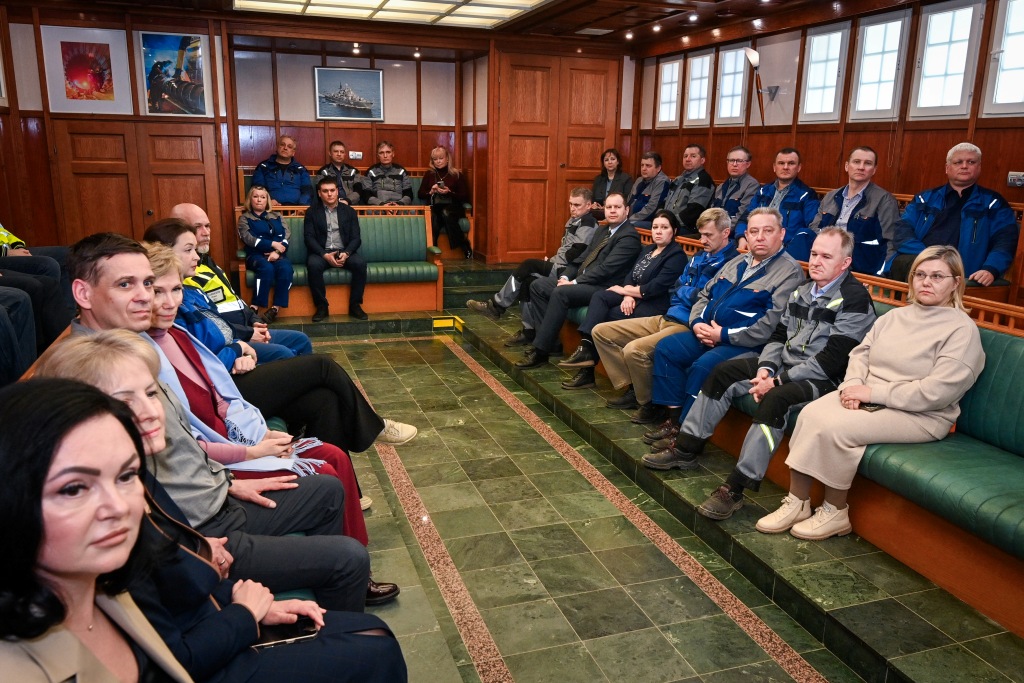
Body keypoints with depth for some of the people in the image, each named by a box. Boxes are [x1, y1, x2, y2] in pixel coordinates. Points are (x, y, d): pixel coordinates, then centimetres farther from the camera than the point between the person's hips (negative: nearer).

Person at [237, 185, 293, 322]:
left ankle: (275, 308, -30)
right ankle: (254, 308, -33)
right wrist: (273, 244, -11)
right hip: (256, 255, -2)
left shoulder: (276, 217, 22)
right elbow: (249, 239, -4)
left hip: (277, 254, 3)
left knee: (285, 268, -33)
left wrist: (277, 251, -12)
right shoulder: (244, 218, 13)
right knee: (267, 268, -37)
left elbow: (287, 235, 7)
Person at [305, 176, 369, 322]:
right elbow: (309, 237, -3)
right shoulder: (312, 212, 7)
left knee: (360, 262, -30)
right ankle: (322, 306, -20)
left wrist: (346, 253, -18)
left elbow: (356, 238, 3)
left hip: (344, 252, 1)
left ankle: (355, 305, -16)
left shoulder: (349, 211, 12)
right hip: (321, 253, -1)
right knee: (313, 264, -35)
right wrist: (325, 255, -19)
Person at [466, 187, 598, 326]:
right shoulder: (574, 221, 19)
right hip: (560, 266, 8)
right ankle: (529, 330, -15)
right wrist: (552, 261, 4)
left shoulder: (587, 224, -9)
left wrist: (551, 262, -9)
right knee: (527, 280, -15)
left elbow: (574, 254, -18)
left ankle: (497, 305, -8)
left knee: (529, 265, -17)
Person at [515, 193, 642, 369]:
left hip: (602, 288, -9)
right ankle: (549, 338, -4)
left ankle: (540, 350, -25)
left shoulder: (630, 236, -9)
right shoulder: (602, 231, 20)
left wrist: (575, 282, -17)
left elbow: (606, 268, -18)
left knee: (560, 293, -31)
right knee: (538, 286, -2)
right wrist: (565, 276, 1)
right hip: (581, 280, 9)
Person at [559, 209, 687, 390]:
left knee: (604, 316, -21)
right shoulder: (648, 250, 18)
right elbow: (630, 276, 8)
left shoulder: (677, 256, -8)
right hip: (634, 299, 7)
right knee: (599, 297, -20)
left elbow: (655, 288, -17)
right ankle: (586, 348, -33)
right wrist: (628, 296, -13)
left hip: (654, 306, -7)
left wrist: (624, 290, -9)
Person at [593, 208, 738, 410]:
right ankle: (632, 388, 4)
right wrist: (691, 293, -2)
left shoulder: (731, 263, -9)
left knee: (633, 349, -33)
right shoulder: (699, 257, 17)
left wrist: (684, 292, -1)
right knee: (600, 332, 4)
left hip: (688, 326, -9)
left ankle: (650, 402, -7)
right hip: (666, 318, 10)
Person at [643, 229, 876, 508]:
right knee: (723, 372, 2)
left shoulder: (855, 299, -14)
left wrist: (777, 381, -21)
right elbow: (779, 335, 13)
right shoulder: (803, 291, 11)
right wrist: (765, 368, -7)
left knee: (776, 399, -35)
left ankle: (735, 488, -31)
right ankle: (686, 448, 6)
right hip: (784, 366, 9)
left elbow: (831, 361, -21)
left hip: (823, 380, -8)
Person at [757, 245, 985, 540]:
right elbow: (860, 353, 11)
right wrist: (852, 385, -11)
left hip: (922, 415, -6)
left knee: (834, 428, -28)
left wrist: (872, 392, -17)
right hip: (867, 399, 6)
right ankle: (796, 503, -16)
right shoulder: (895, 316, 14)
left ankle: (835, 513, -8)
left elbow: (937, 392, -17)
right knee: (811, 414, -23)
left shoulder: (962, 329, -7)